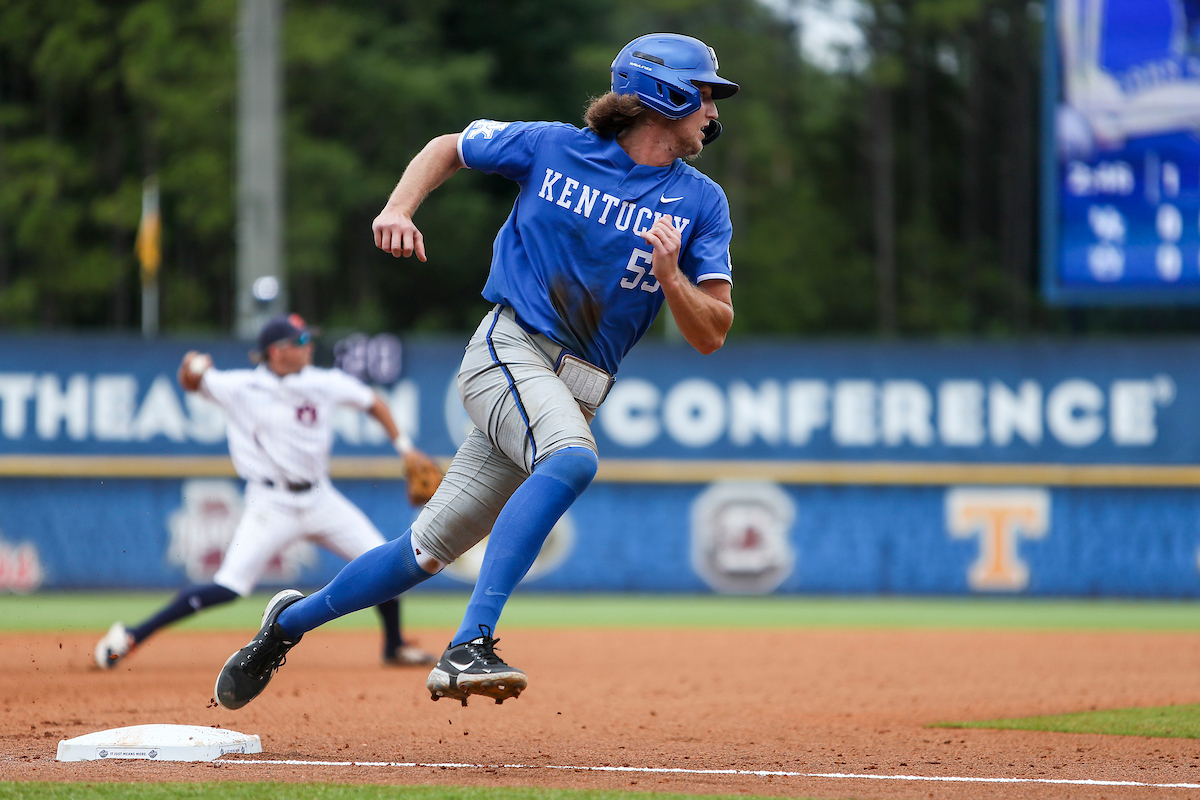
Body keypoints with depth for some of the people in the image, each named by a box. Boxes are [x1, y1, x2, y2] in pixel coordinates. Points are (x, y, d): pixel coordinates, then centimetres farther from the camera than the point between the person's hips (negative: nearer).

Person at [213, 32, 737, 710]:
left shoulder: (702, 203, 5)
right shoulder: (554, 147, 1)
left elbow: (712, 335, 2)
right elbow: (449, 149, 18)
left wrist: (668, 275, -17)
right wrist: (398, 209, 0)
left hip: (577, 392, 4)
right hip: (509, 349, -4)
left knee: (429, 551, 3)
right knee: (573, 459, -35)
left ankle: (292, 621, 26)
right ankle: (469, 647, -41)